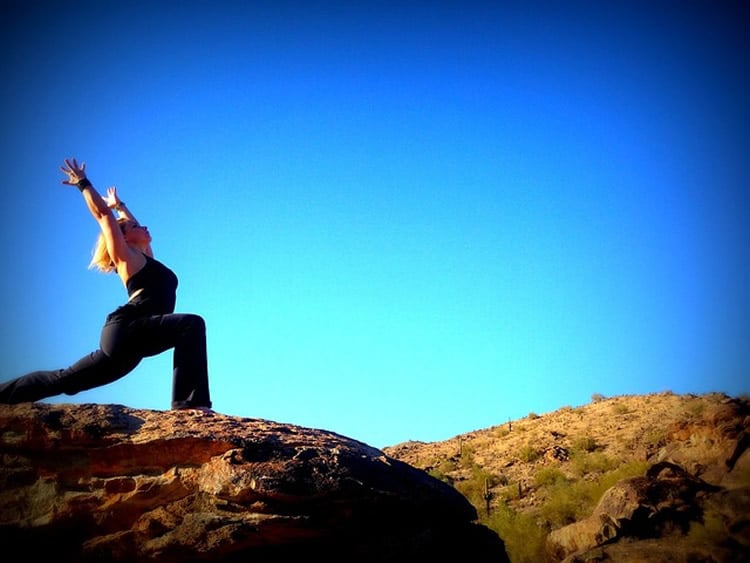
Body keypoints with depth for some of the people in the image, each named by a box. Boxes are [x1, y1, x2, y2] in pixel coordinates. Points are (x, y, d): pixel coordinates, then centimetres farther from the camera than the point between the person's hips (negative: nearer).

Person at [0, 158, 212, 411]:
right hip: (126, 329, -9)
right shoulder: (126, 257, 6)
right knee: (192, 325, -27)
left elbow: (132, 226, 48)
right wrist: (83, 183, 14)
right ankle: (189, 400, -39)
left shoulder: (144, 257, 28)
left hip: (128, 339, 9)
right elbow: (103, 214, 5)